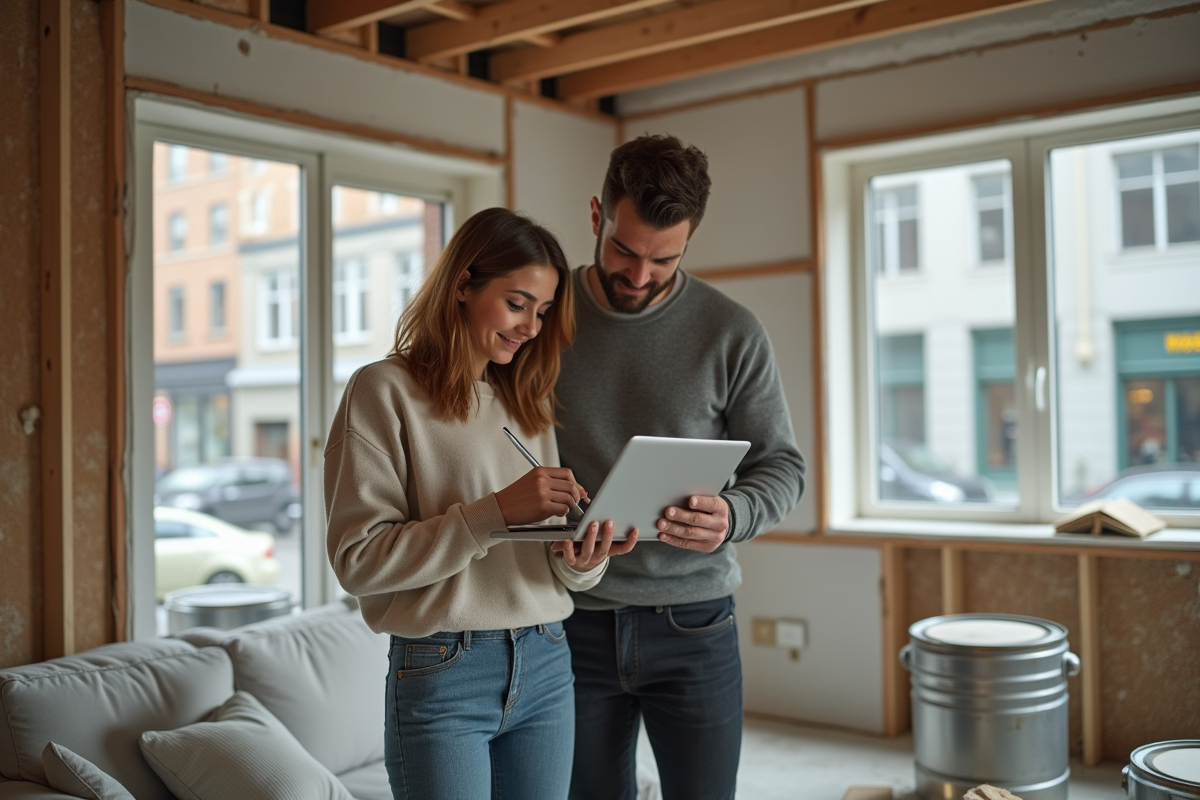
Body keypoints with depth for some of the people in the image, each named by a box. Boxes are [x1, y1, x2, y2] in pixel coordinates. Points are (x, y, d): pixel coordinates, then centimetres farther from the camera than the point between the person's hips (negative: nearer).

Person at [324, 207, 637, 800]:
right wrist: (495, 512, -21)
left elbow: (558, 569, 11)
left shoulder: (529, 402, 12)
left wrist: (581, 558, -12)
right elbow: (358, 559, -14)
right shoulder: (385, 391, -6)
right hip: (441, 675, -5)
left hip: (545, 667, 6)